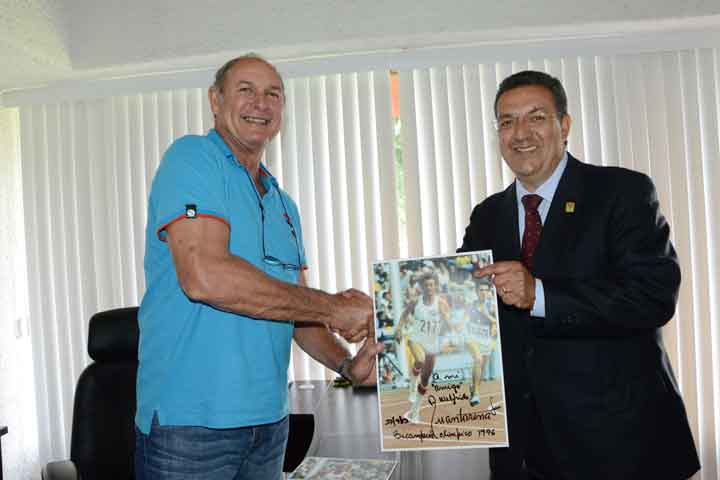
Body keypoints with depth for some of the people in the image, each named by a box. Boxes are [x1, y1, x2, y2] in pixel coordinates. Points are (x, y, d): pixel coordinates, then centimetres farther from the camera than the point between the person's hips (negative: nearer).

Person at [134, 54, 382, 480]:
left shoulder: (283, 204, 15)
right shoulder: (192, 157, -9)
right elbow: (204, 276, -24)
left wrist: (347, 364, -3)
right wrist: (333, 306, -18)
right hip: (190, 418, -7)